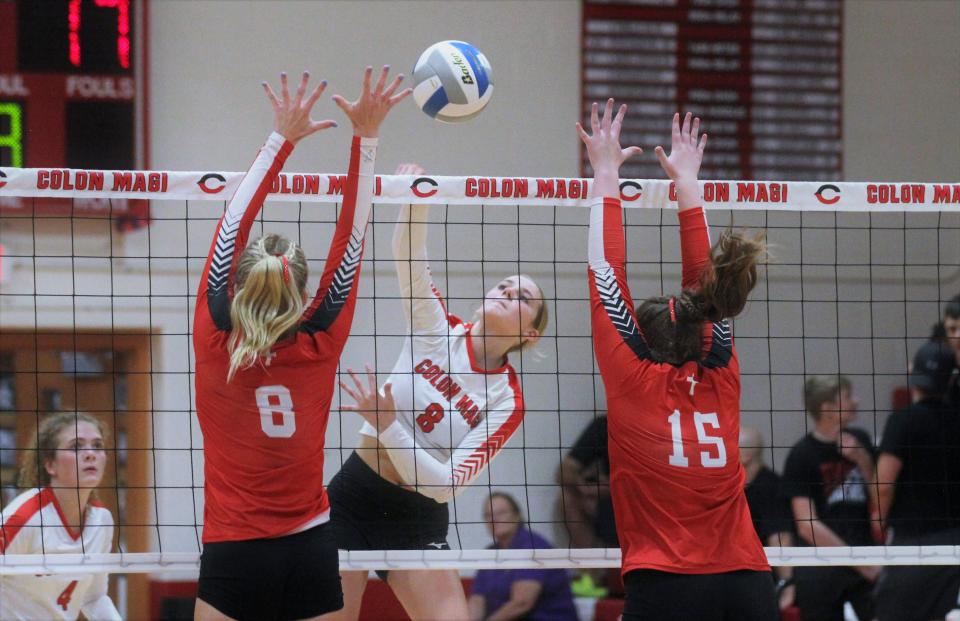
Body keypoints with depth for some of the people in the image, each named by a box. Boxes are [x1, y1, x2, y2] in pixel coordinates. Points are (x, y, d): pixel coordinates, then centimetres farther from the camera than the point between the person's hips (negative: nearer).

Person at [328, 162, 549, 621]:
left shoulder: (507, 402, -7)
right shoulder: (437, 329, -3)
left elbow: (446, 484, -16)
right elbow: (408, 255, -17)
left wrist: (386, 424, -25)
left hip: (416, 522, -1)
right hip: (353, 496, 1)